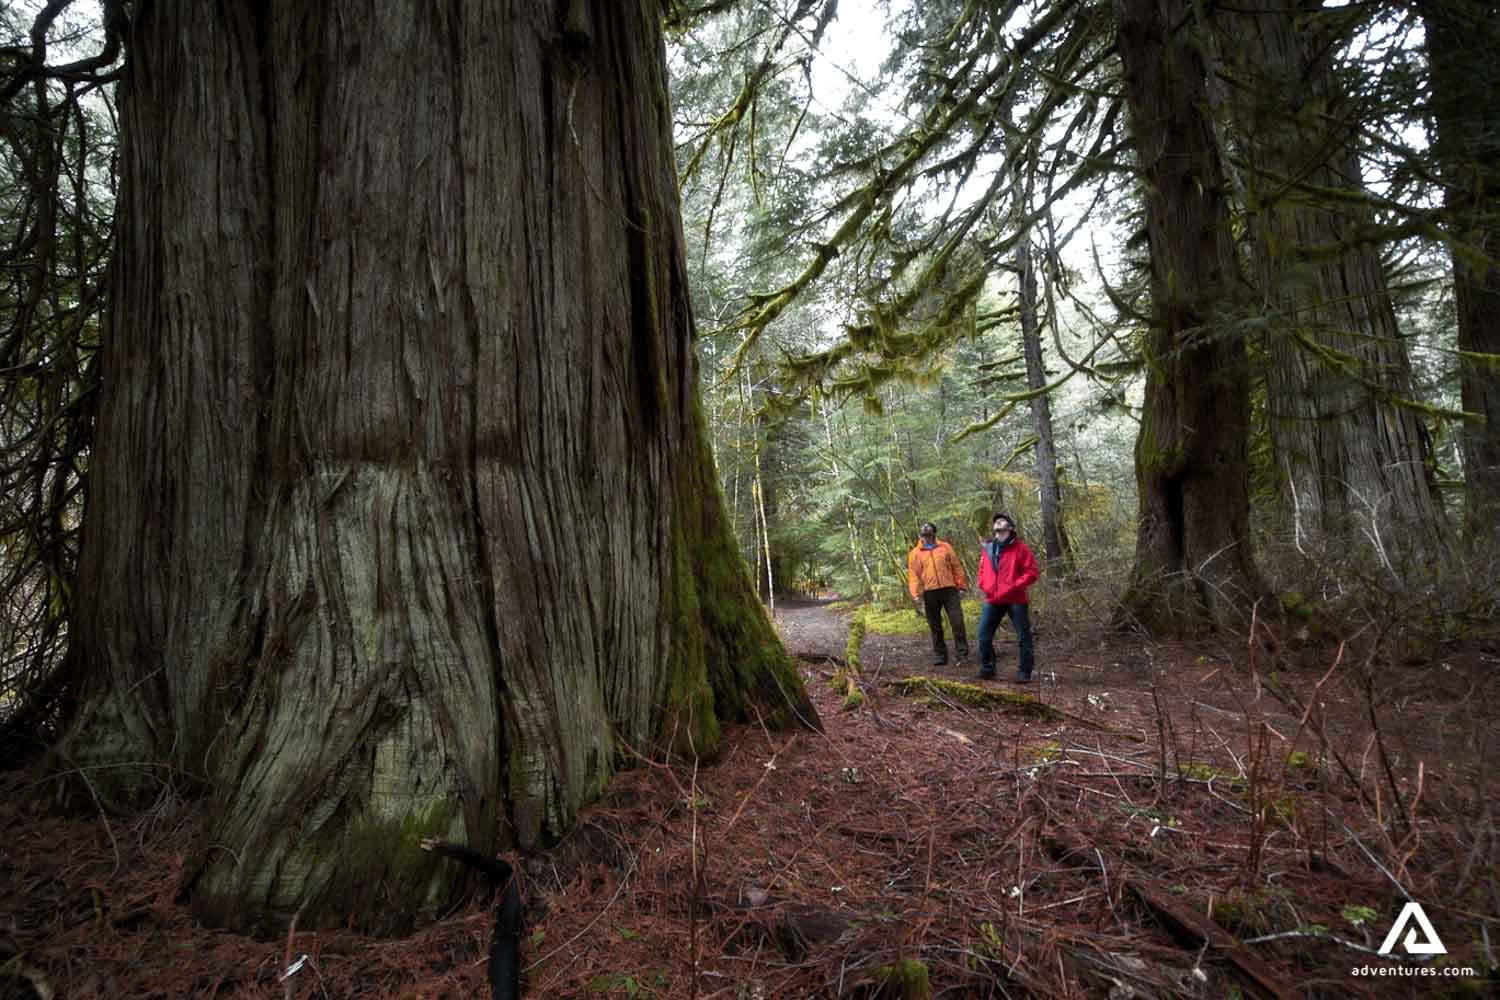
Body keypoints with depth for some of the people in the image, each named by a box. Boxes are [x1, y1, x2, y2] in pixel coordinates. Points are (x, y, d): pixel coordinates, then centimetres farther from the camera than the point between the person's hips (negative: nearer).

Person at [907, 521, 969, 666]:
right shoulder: (915, 553, 6)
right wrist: (916, 594, -10)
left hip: (949, 590, 0)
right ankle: (939, 655, 15)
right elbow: (913, 575, 0)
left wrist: (962, 586, 6)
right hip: (930, 593, 0)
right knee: (935, 626, 6)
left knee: (957, 621, -4)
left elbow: (956, 567, 11)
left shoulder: (945, 547, 10)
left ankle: (963, 652, 6)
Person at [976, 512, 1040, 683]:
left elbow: (1032, 572, -8)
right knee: (984, 635, 3)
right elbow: (982, 571, 20)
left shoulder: (1019, 547, -5)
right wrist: (983, 586, 3)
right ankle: (987, 668, 16)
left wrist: (1015, 586, -16)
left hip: (1015, 599, -4)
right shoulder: (987, 548, 10)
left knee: (1023, 637, 2)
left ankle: (1024, 672, 13)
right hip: (992, 600, 4)